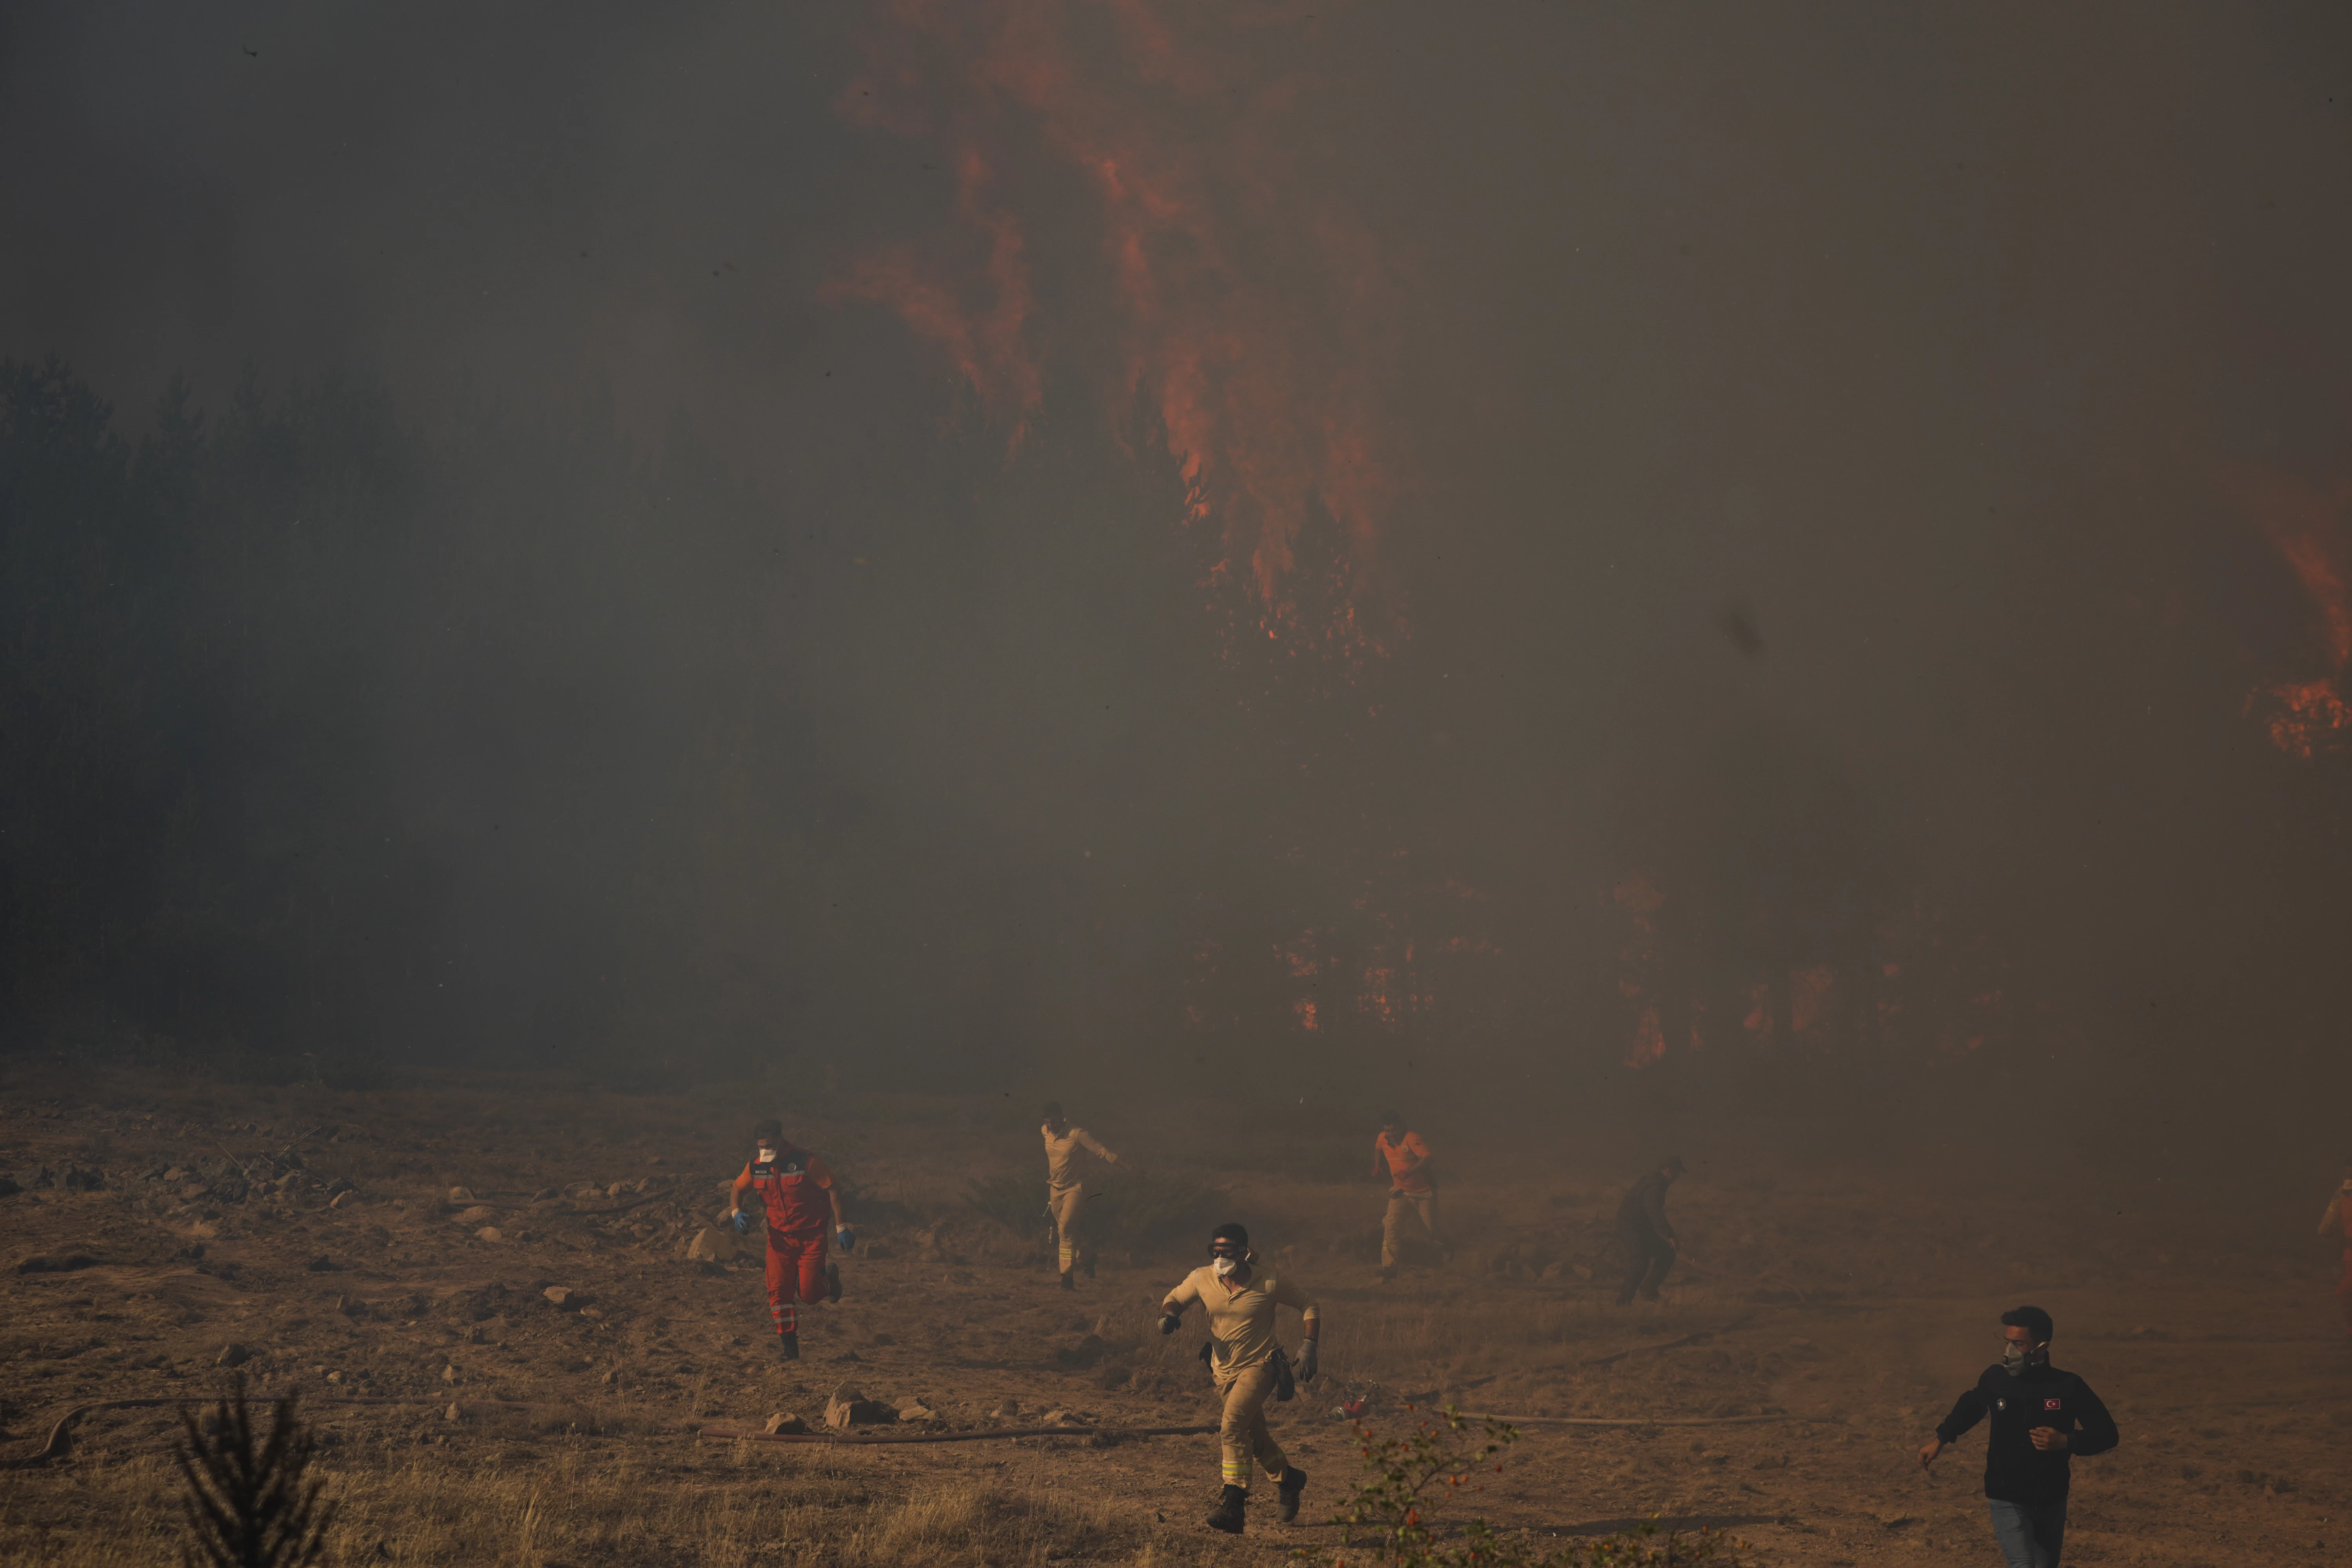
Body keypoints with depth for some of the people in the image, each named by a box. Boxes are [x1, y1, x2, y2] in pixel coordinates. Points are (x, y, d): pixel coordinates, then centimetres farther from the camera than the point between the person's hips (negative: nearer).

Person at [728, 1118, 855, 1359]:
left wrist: (841, 1228, -12)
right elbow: (738, 1189, 17)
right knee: (779, 1291, -5)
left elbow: (833, 1190, -11)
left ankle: (828, 1275, 25)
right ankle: (789, 1344, 9)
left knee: (808, 1295, -9)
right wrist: (736, 1211, -4)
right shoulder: (756, 1167, -2)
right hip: (780, 1237, 4)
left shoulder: (805, 1162, -16)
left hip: (811, 1235, -4)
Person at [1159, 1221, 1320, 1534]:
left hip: (1259, 1365, -6)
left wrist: (1308, 1346, -14)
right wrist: (1169, 1315, -15)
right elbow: (1175, 1298, 9)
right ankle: (1288, 1479, 47)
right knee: (1254, 1437, 20)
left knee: (1232, 1426, -26)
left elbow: (1308, 1305, -4)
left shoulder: (1268, 1285, -18)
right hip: (1224, 1370, 6)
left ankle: (1234, 1503, -28)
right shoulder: (1202, 1280, -9)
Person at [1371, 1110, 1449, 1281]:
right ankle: (1388, 1266, -12)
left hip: (1423, 1191, -4)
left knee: (1431, 1227, 11)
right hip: (1400, 1191, 4)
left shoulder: (1411, 1138, -23)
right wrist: (1377, 1166, 8)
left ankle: (1445, 1251, 44)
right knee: (1392, 1225, -15)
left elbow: (1426, 1158, -35)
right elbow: (1378, 1149, 23)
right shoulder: (1383, 1138, -4)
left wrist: (1408, 1172, -46)